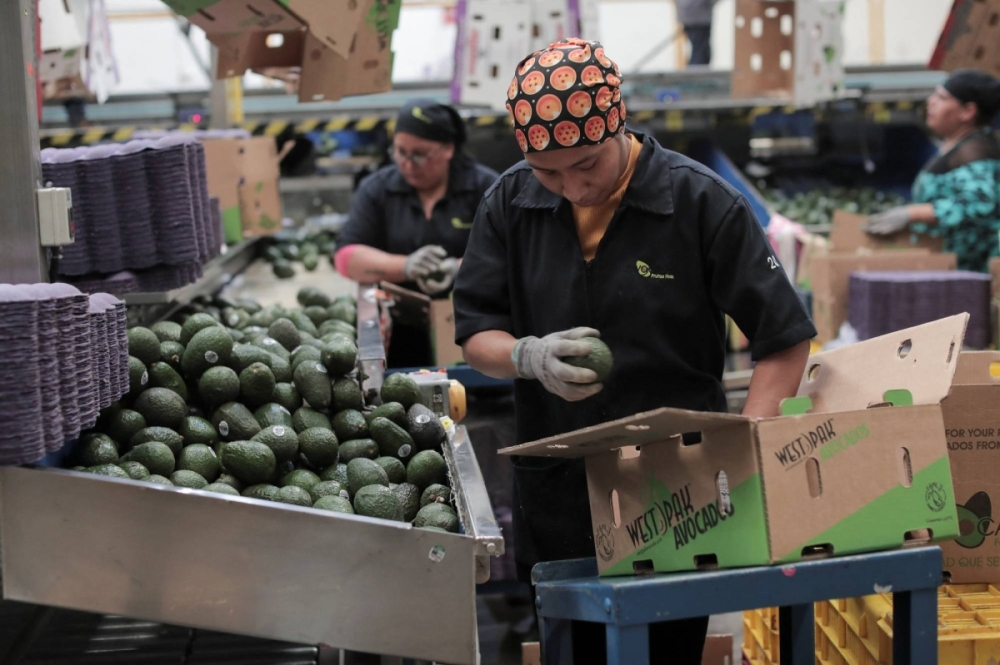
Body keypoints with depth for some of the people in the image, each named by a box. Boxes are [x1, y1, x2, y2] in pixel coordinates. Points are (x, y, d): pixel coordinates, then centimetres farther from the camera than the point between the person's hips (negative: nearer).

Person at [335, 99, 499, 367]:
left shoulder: (485, 186, 6)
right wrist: (406, 267, -15)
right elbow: (346, 257, 2)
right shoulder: (377, 189, 11)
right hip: (399, 337, 1)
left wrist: (459, 268, -22)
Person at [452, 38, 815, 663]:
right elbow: (476, 335, 4)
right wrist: (529, 356, -18)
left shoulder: (704, 202, -10)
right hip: (555, 496, 3)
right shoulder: (511, 203, 0)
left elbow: (785, 339, -7)